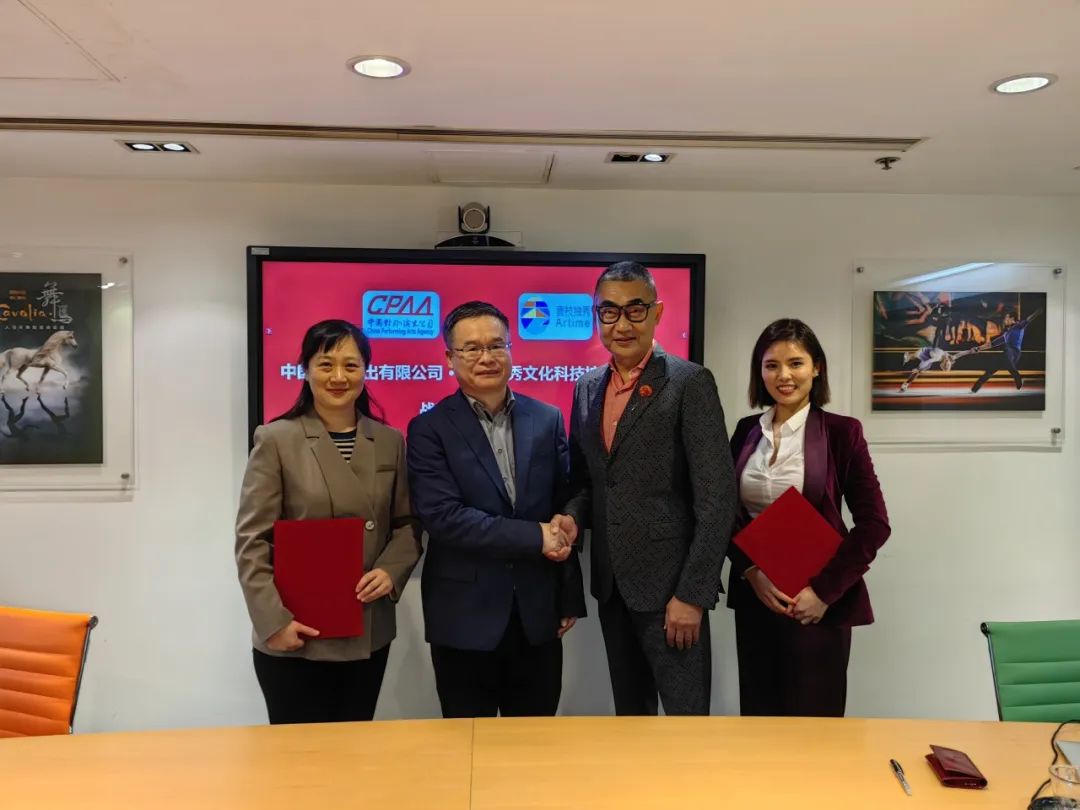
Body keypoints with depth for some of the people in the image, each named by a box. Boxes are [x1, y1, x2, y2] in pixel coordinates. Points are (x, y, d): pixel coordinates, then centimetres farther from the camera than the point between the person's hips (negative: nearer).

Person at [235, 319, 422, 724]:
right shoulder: (276, 439, -6)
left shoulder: (390, 441, 5)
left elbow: (407, 523, 10)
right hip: (295, 639, -3)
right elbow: (252, 542, -8)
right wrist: (274, 619, -15)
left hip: (368, 635, 4)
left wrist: (391, 571, -9)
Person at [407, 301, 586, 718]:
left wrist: (570, 597, 5)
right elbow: (442, 517, -17)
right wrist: (535, 536, -17)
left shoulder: (547, 419, 4)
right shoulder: (430, 429, -6)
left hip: (538, 614, 3)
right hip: (464, 619, -3)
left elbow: (565, 508, 6)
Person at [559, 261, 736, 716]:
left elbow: (716, 497, -14)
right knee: (629, 713, 19)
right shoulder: (587, 388, 10)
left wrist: (692, 593, -17)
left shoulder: (690, 382, -10)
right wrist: (574, 516, -5)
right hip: (612, 582, 6)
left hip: (669, 584, -6)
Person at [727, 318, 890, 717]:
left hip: (817, 601, -3)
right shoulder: (746, 430, 5)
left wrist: (824, 590, -14)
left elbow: (874, 524, -7)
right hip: (754, 597, 4)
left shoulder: (841, 431, -6)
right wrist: (751, 572, -9)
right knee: (758, 717, 13)